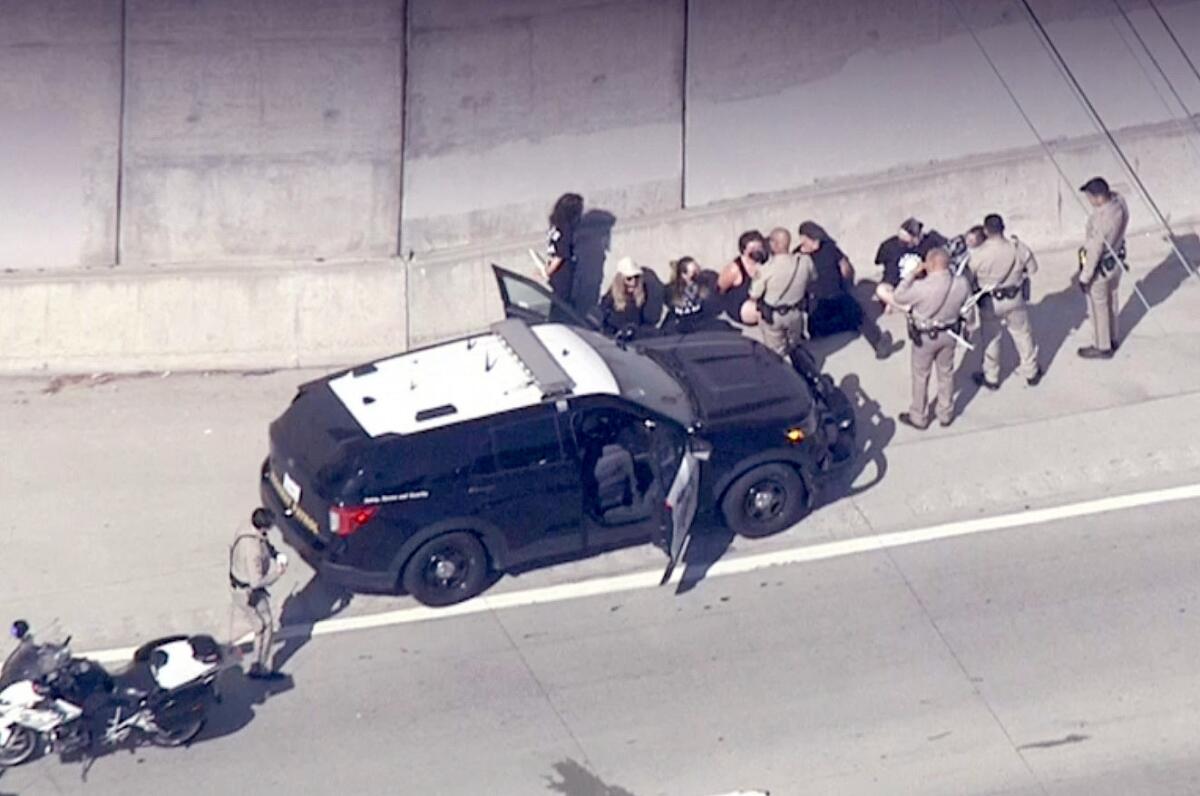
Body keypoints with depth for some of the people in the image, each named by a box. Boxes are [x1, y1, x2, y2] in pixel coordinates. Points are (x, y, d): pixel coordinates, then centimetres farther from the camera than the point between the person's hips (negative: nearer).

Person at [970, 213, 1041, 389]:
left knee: (990, 338, 17)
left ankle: (991, 378, 31)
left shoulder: (978, 254, -25)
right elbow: (1032, 269, -2)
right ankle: (1031, 372, 36)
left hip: (990, 302, -2)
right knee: (1023, 334, 21)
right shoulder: (1018, 248, -18)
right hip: (1015, 299, 2)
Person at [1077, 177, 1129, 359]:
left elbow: (1095, 251, -28)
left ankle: (1103, 348, 31)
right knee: (1111, 301, 27)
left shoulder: (1102, 221, -38)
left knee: (1098, 306, 14)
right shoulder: (1118, 199, -15)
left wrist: (1085, 276, -16)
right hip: (1116, 260, 8)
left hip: (1101, 266, -8)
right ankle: (1114, 339, 46)